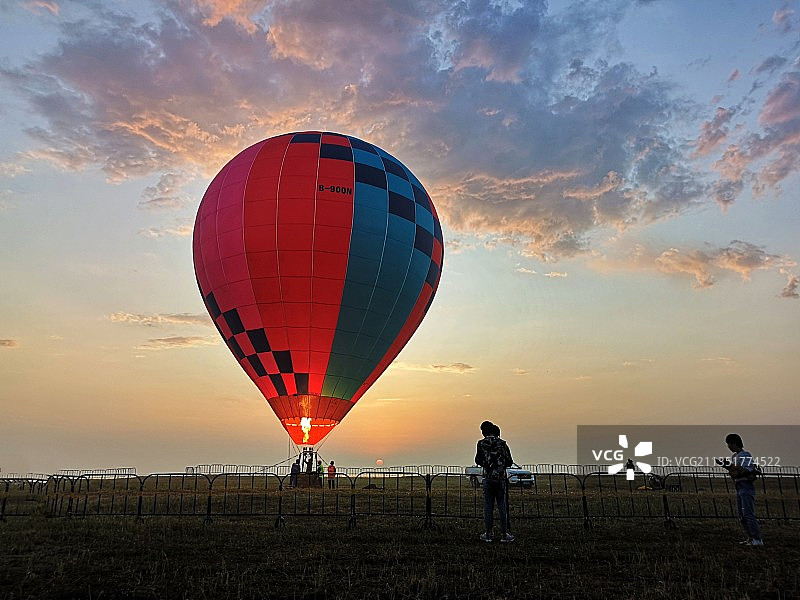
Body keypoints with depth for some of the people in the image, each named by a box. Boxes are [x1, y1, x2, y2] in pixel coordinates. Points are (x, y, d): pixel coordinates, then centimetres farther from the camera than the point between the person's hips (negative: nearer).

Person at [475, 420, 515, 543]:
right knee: (502, 506, 6)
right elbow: (509, 462, 2)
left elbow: (478, 461, 6)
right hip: (501, 478, 0)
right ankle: (504, 534, 9)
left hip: (488, 478, 0)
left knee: (488, 506, 6)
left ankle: (488, 534, 11)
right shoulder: (502, 443, -1)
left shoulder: (481, 443, -2)